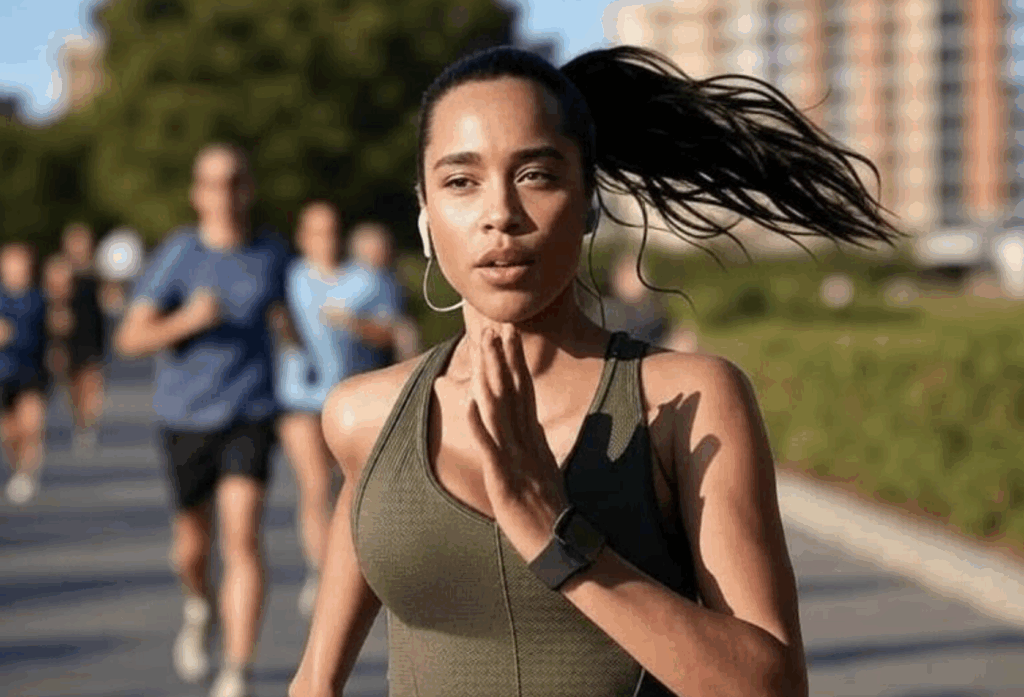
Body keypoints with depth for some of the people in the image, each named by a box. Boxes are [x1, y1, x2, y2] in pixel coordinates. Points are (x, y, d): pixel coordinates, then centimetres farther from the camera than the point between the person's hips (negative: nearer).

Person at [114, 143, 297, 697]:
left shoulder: (272, 251, 1)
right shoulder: (177, 255, -8)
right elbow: (130, 339, -14)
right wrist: (187, 320, -28)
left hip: (251, 417, 0)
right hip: (186, 417, 0)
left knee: (242, 536, -15)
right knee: (192, 543, 13)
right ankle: (199, 607, 49)